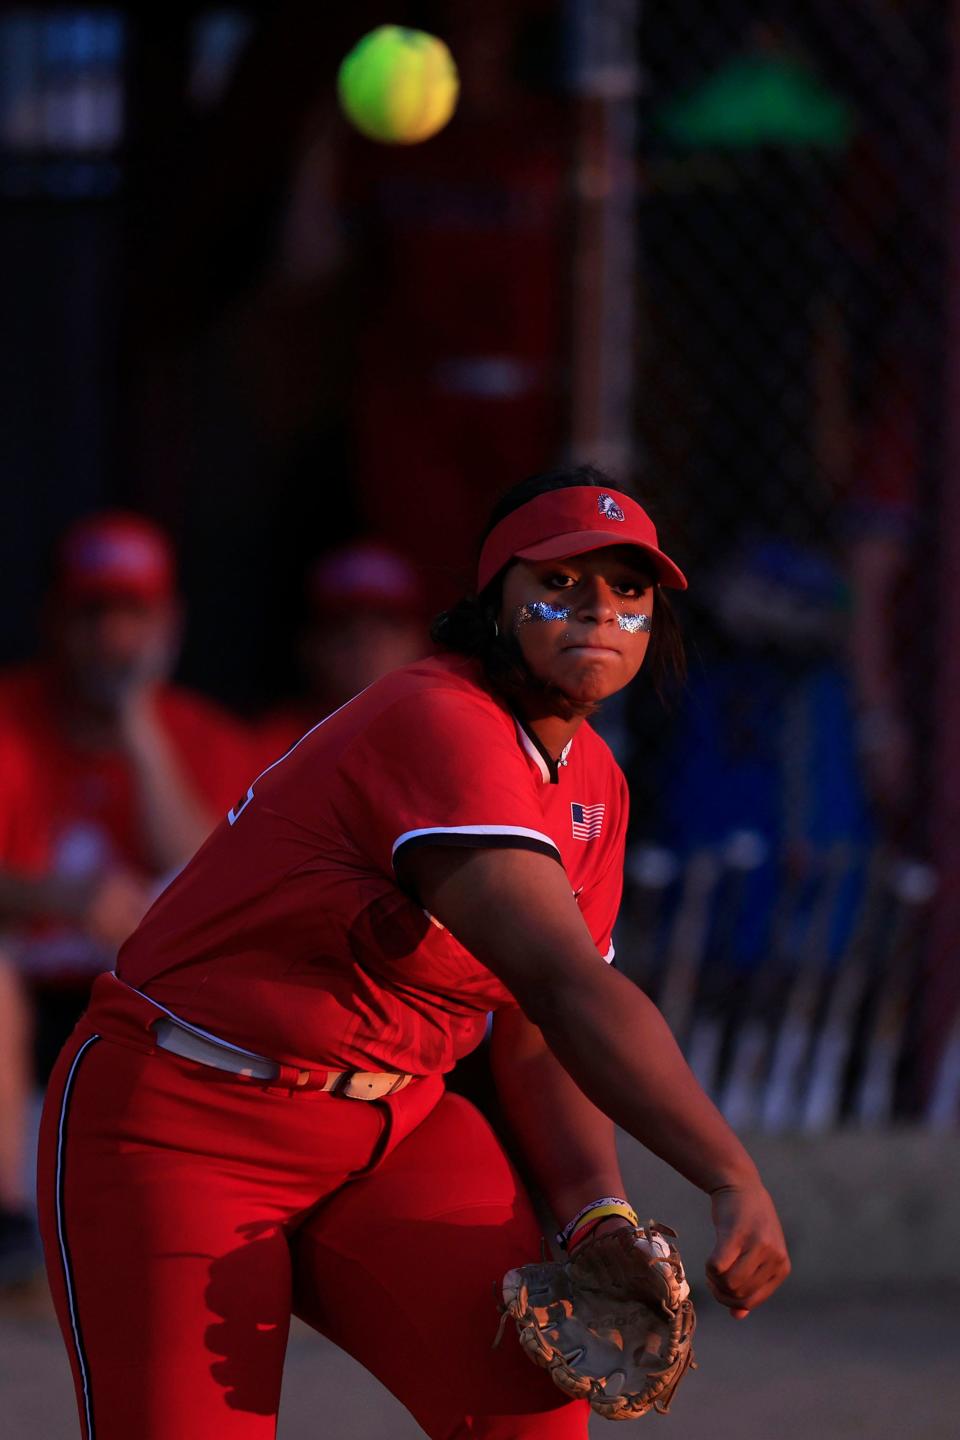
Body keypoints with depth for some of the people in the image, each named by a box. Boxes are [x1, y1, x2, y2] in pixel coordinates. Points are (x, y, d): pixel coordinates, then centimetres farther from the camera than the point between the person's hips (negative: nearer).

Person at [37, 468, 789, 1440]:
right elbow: (563, 985, -35)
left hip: (393, 1125, 8)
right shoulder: (441, 726, -24)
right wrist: (732, 1178, -40)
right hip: (183, 1128, -8)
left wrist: (594, 1209, -13)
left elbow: (538, 1035, 6)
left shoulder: (591, 782, 6)